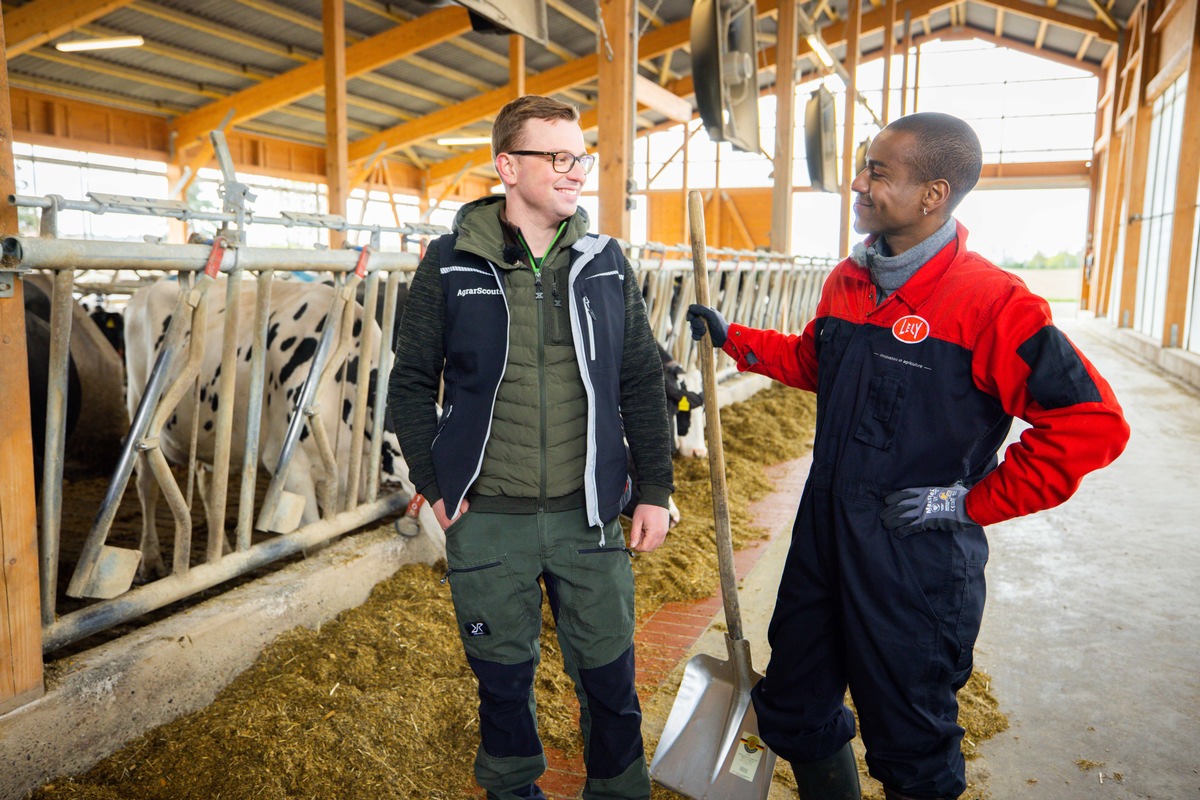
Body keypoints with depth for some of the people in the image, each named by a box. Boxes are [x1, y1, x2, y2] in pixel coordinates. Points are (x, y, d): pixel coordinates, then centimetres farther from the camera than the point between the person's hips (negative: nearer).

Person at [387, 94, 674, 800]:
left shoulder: (606, 264, 1)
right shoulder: (451, 264, -4)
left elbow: (643, 384, 5)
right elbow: (413, 383, 4)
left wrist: (655, 490, 2)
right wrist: (434, 483, -3)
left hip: (588, 514, 1)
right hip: (487, 520, -1)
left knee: (609, 675, 13)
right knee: (504, 678, 17)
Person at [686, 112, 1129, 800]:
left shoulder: (993, 303, -19)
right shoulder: (848, 282, 4)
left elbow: (1092, 423, -20)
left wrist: (970, 500, -18)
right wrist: (732, 338, 16)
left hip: (917, 557, -6)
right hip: (822, 536, 7)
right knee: (795, 714, 21)